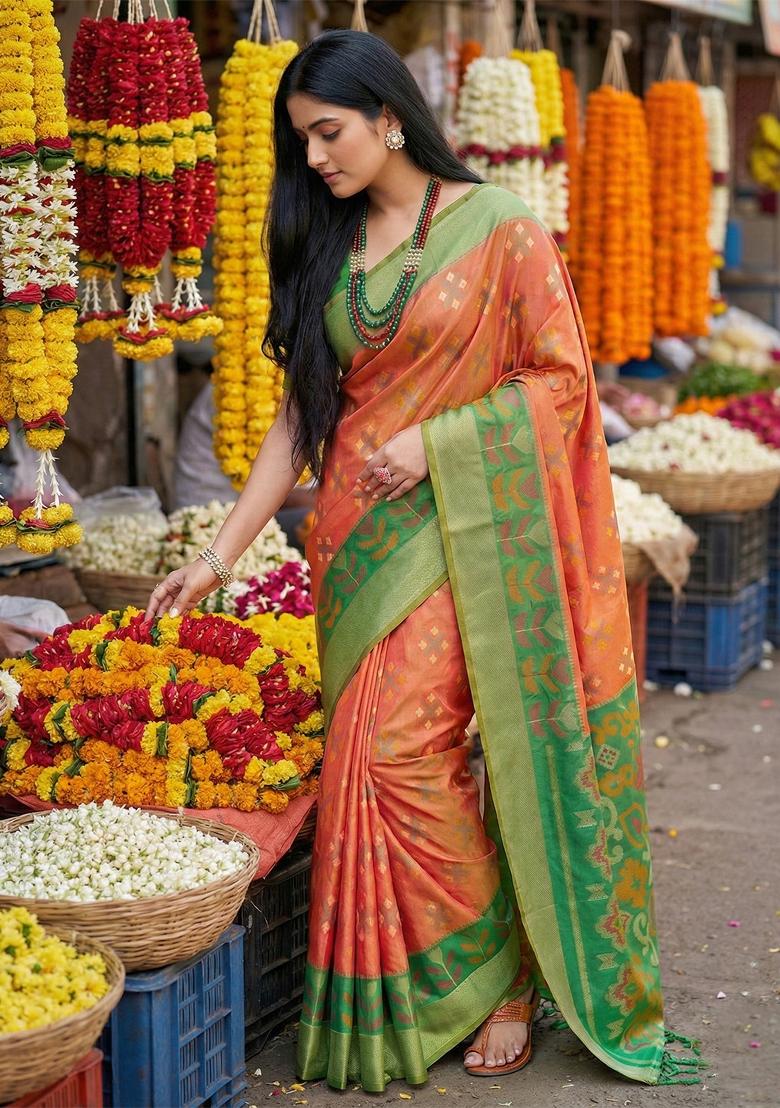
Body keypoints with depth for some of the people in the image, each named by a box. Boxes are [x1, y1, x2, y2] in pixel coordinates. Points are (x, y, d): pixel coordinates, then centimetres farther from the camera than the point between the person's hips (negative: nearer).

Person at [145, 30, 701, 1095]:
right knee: (378, 759, 2)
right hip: (357, 535, 5)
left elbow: (560, 376, -5)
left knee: (398, 754, -11)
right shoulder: (327, 245, 11)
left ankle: (507, 975, 8)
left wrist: (435, 441, -14)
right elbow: (302, 410, 12)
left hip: (460, 528, -5)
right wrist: (219, 554, 7)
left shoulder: (498, 228, -5)